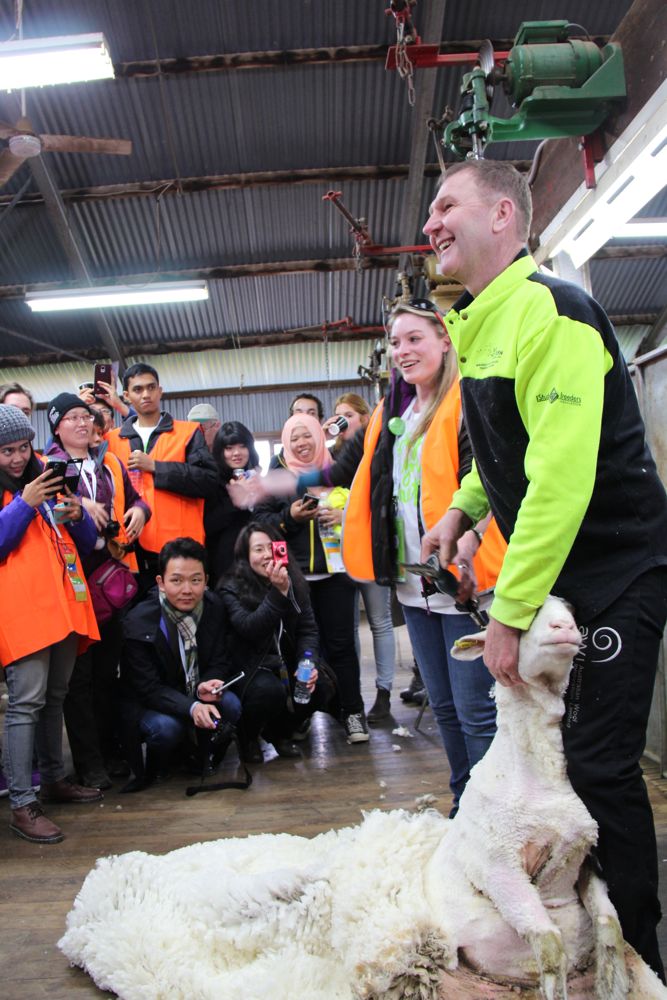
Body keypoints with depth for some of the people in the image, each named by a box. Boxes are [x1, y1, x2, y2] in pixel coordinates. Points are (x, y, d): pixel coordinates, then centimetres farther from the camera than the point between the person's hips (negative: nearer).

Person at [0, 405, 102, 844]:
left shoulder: (45, 480, 18)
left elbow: (86, 542, 17)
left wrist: (78, 516, -3)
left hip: (64, 602, 6)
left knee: (55, 696, 15)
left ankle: (54, 779, 29)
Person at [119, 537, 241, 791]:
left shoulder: (214, 607, -10)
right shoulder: (137, 623, -23)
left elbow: (220, 662, -3)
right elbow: (148, 688, -23)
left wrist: (206, 685, -28)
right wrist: (191, 707, -40)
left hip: (197, 694, 4)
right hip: (147, 703, -4)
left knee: (231, 706, -24)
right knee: (167, 727, -34)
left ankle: (200, 755, 6)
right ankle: (154, 773, 2)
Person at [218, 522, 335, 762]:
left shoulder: (294, 582, 1)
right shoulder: (231, 589, -13)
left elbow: (308, 629, 0)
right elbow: (250, 629, -29)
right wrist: (278, 592, -40)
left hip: (287, 664, 5)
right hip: (249, 668, -5)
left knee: (322, 688, -18)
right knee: (269, 690, -34)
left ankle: (279, 731, 12)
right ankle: (248, 736, 1)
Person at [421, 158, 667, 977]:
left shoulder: (549, 310, -18)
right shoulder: (480, 325, 11)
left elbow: (563, 476, -26)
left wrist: (510, 612, -23)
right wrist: (463, 506, 7)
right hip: (553, 573, 9)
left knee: (599, 766, -2)